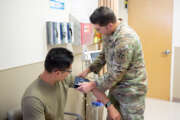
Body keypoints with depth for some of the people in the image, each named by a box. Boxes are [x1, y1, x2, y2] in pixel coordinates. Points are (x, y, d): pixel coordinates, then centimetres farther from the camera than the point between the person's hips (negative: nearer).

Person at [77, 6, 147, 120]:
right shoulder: (109, 33, -2)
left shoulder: (125, 39, -30)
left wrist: (92, 85, -17)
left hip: (131, 89, -8)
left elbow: (116, 74, -25)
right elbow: (103, 55, 14)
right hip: (116, 85, 8)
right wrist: (88, 70, 5)